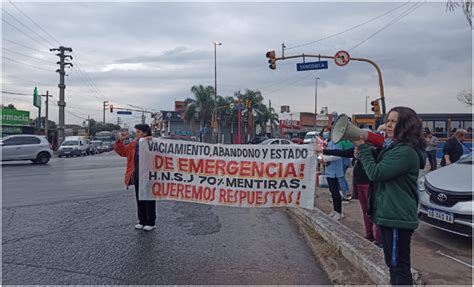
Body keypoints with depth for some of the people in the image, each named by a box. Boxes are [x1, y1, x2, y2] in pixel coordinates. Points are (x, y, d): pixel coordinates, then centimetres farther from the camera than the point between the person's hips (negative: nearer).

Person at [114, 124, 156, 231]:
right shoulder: (134, 144, 9)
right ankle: (142, 221, 28)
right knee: (139, 200, 15)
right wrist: (121, 140, 1)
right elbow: (122, 151, 14)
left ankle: (150, 223, 17)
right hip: (137, 177, 6)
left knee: (149, 201, 5)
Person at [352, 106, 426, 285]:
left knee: (399, 266, 0)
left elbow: (375, 173, -22)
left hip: (397, 217, -10)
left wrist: (362, 147, -13)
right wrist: (362, 147, 2)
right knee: (395, 264, 22)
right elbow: (378, 169, 16)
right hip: (390, 215, 10)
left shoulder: (406, 152, -20)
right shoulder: (394, 146, 12)